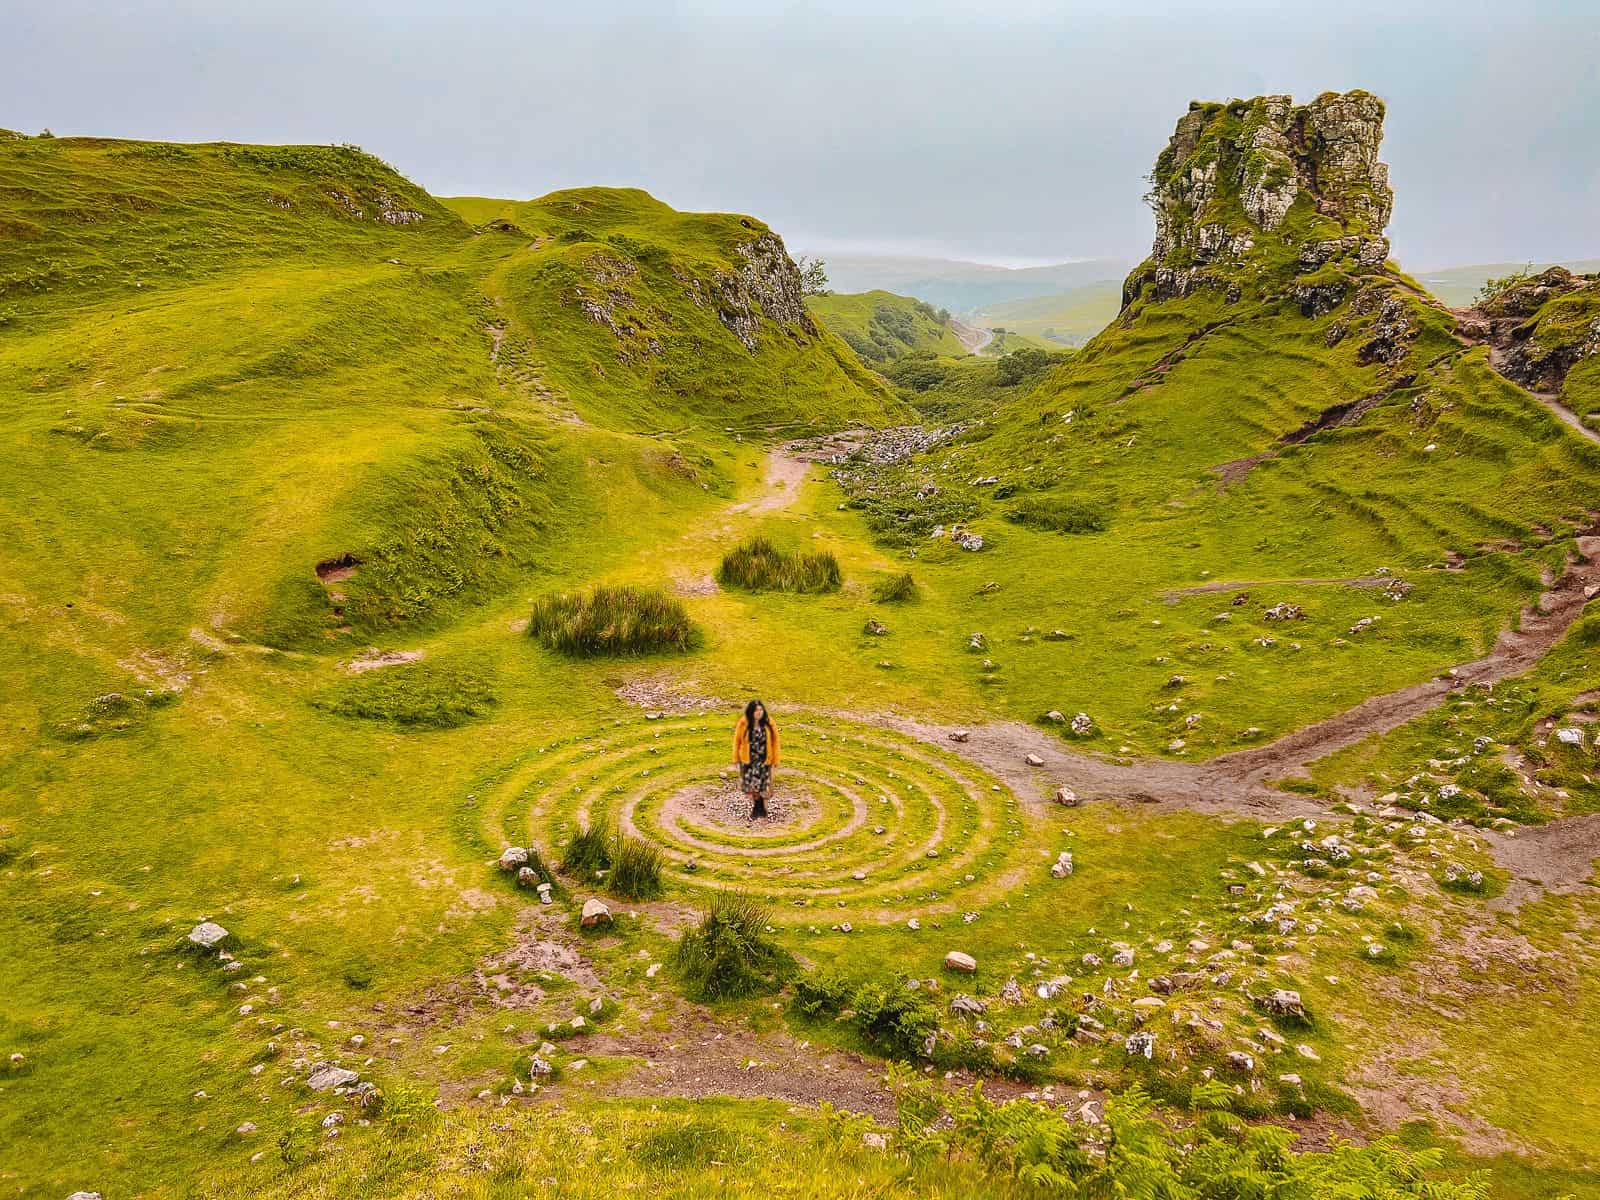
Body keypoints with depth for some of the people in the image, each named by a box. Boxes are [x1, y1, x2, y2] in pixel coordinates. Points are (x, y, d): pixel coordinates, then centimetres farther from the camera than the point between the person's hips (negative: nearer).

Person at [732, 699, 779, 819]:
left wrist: (775, 759, -1)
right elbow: (737, 739, 0)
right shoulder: (744, 723, -11)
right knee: (749, 784, 6)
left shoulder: (768, 722, -9)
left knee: (763, 784, 6)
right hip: (748, 759, 0)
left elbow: (774, 740, -2)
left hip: (764, 759, 0)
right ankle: (755, 807, 29)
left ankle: (762, 808, 26)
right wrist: (736, 757, 3)